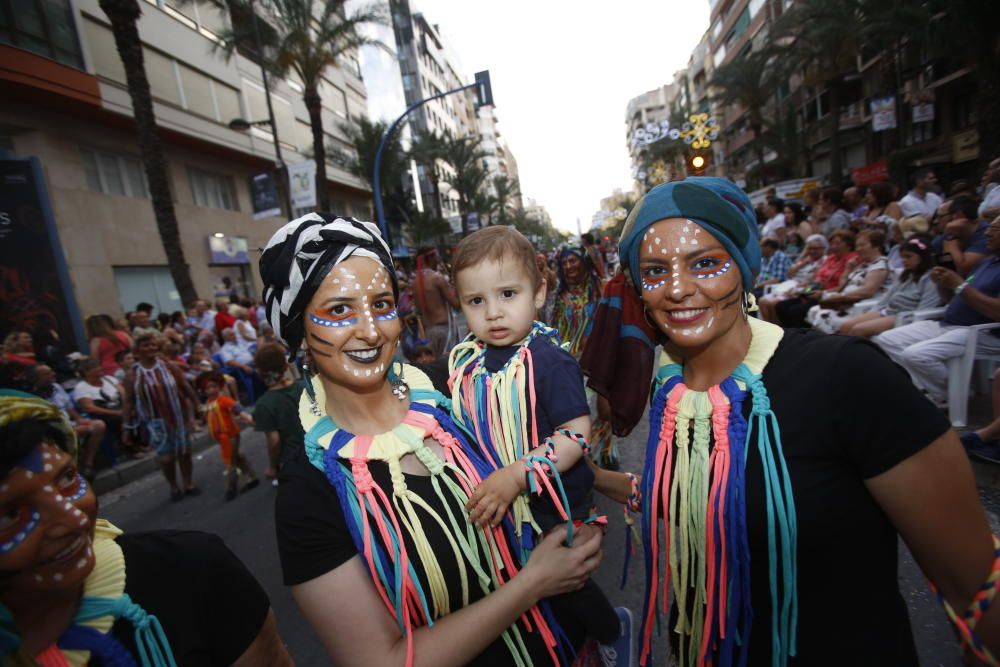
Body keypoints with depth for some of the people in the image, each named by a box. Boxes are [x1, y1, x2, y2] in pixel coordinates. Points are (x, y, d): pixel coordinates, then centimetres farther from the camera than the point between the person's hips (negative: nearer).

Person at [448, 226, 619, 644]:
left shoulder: (548, 360, -23)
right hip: (494, 508, 7)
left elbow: (576, 434, -24)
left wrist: (518, 475, -31)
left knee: (563, 588, 14)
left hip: (555, 507, -6)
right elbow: (459, 423, 9)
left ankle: (611, 632, 47)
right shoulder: (465, 360, -4)